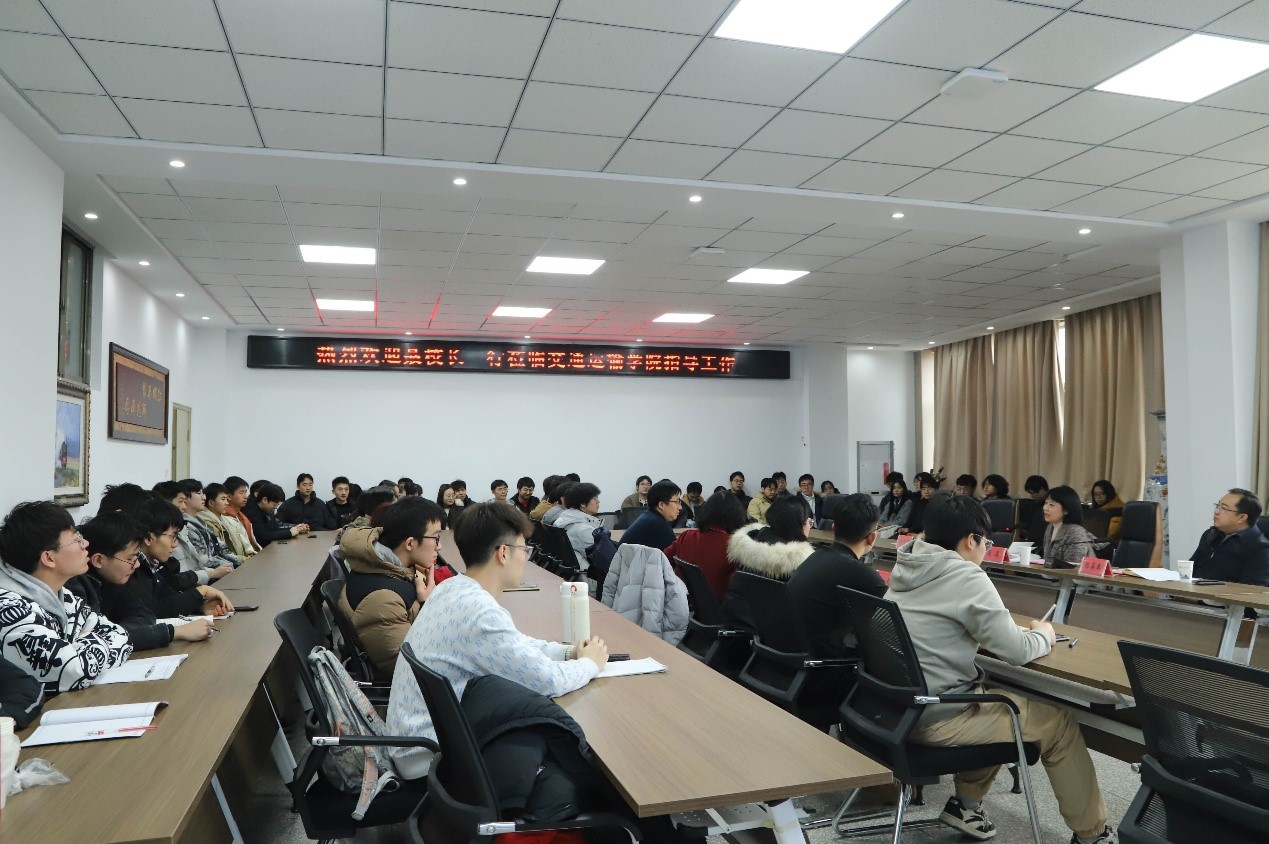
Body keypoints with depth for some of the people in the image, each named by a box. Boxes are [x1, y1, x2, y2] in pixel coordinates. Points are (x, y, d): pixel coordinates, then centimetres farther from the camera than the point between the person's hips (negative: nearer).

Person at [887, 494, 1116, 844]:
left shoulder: (906, 567, 6)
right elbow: (1016, 651, -14)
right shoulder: (966, 578, -18)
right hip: (935, 717, -8)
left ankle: (966, 803, 31)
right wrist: (1044, 634, 8)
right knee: (1059, 722, 9)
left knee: (997, 691, 29)